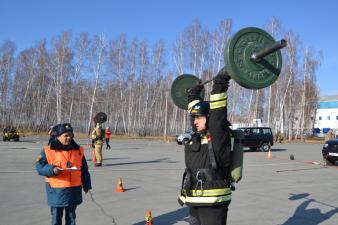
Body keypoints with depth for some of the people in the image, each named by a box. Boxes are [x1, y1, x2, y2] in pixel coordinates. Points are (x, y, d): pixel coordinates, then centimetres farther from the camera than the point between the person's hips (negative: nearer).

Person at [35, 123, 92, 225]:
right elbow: (39, 166, -6)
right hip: (56, 191, -3)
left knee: (71, 216, 15)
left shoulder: (78, 150, 5)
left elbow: (84, 169, 11)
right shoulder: (48, 150, -7)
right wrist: (52, 169, -23)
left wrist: (86, 185, 11)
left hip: (74, 190, 3)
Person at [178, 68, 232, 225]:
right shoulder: (197, 137, 11)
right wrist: (194, 92, 34)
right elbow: (195, 107, 23)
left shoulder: (218, 137, -10)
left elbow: (218, 111, -20)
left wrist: (221, 81, -21)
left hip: (213, 205, -9)